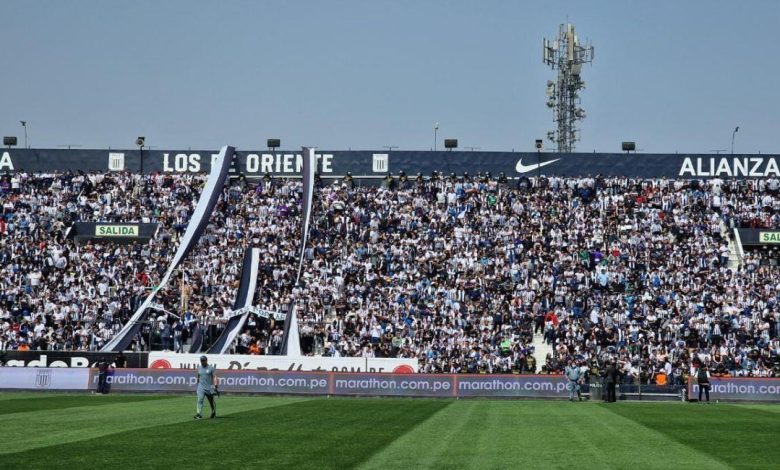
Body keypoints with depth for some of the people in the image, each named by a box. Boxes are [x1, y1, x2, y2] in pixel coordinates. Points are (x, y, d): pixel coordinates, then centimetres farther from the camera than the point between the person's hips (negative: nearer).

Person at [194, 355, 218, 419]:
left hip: (209, 387, -2)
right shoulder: (199, 368, 9)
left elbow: (214, 377, -8)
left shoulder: (211, 368, -4)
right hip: (201, 387, 2)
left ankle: (213, 413, 31)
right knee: (200, 400, -15)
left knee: (211, 401, 10)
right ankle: (199, 414, -22)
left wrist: (215, 386, -19)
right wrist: (198, 384, 22)